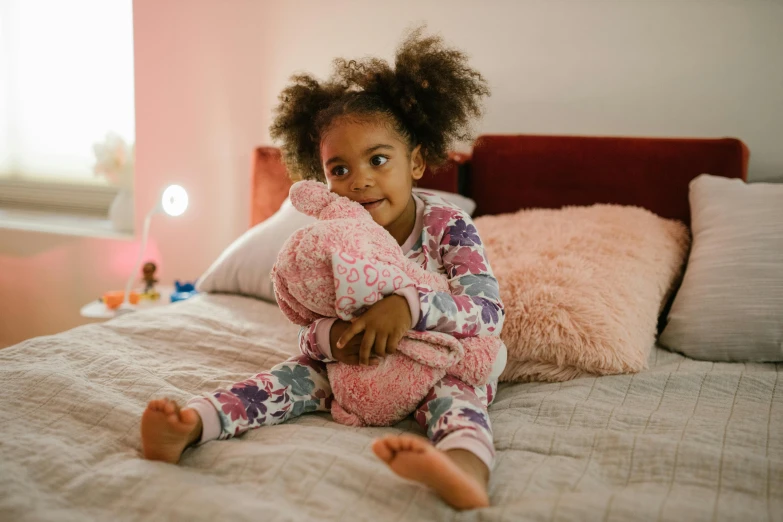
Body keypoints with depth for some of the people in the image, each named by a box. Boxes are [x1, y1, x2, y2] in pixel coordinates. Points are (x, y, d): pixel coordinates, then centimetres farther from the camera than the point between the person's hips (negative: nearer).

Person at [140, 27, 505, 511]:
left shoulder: (448, 226, -15)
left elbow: (489, 313, -26)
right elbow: (306, 333, -7)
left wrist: (410, 304, -42)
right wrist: (332, 337, -33)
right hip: (361, 367, 5)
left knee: (456, 393, -35)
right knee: (299, 373, -17)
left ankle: (464, 471, -68)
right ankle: (189, 427, -32)